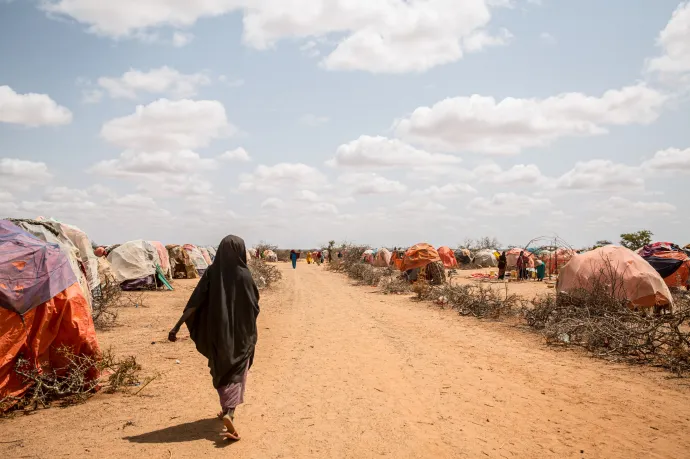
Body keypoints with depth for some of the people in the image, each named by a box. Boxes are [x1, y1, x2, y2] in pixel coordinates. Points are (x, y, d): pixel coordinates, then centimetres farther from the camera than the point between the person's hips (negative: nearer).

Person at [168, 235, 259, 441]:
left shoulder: (211, 273, -7)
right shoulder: (243, 275, -14)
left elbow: (194, 302, -12)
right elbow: (254, 306, -6)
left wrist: (177, 326, -10)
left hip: (218, 332, 3)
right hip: (240, 333, -3)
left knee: (222, 371, 21)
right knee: (236, 373, 5)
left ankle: (227, 410, 34)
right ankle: (229, 413, -16)